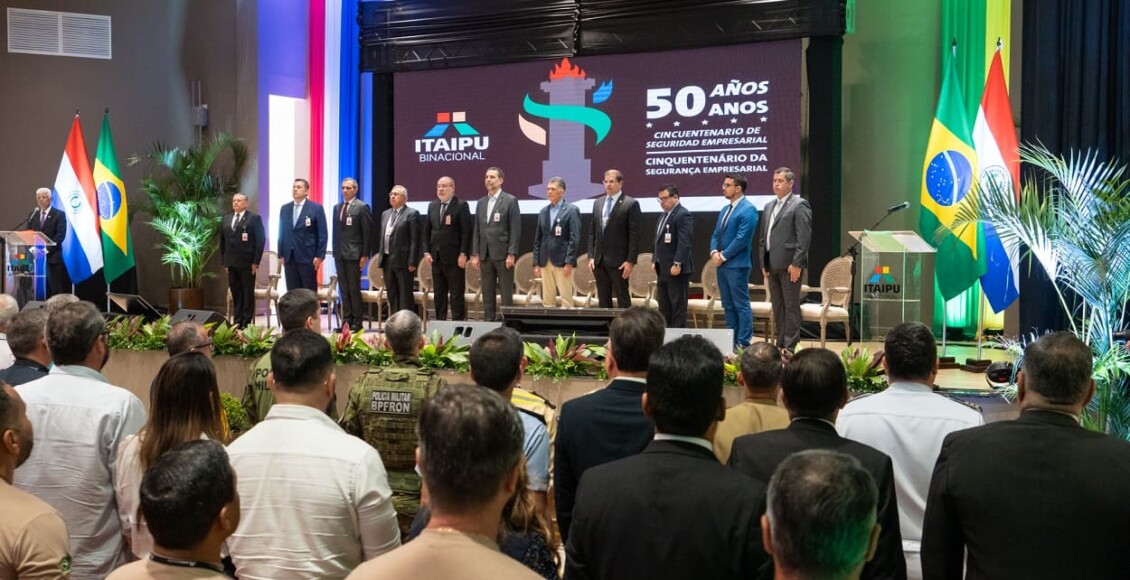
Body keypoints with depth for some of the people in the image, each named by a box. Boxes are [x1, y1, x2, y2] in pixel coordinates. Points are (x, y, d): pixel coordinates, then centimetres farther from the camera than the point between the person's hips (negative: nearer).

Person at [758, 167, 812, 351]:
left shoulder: (799, 205, -6)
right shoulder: (769, 206, 18)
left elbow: (804, 237, -12)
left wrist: (796, 263, -17)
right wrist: (764, 263, 12)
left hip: (789, 264, -7)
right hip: (772, 265, 8)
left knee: (791, 306, -3)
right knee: (777, 307, 11)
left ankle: (790, 346, 0)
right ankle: (780, 343, 18)